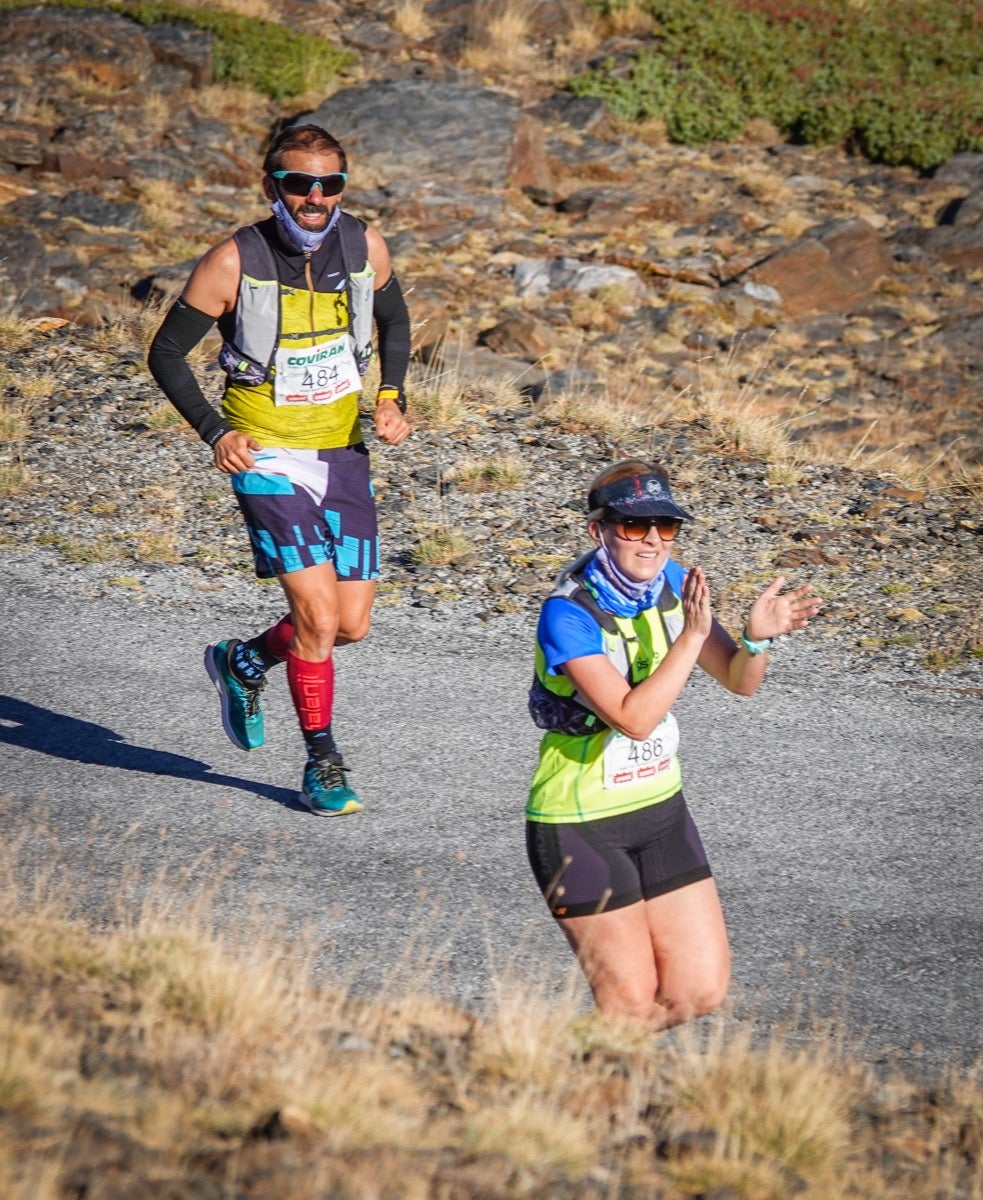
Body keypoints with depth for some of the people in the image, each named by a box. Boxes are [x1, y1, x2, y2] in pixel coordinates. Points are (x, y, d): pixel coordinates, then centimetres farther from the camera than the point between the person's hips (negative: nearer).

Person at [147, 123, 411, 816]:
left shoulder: (364, 246, -3)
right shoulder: (234, 261, -14)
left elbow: (394, 321, 17)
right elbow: (167, 353, -5)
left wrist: (392, 397, 1)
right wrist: (215, 433, -15)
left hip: (343, 450, 5)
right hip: (267, 454, -5)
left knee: (353, 624, 5)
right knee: (318, 616, -13)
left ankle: (243, 661, 34)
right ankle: (322, 763, 5)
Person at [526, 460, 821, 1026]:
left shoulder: (671, 583, -3)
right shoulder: (569, 614, -23)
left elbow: (740, 682, -2)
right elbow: (633, 718, -30)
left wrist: (758, 637, -23)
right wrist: (693, 635, -34)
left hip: (660, 808, 7)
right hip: (580, 825, -7)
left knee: (702, 991, 5)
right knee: (633, 1004, -2)